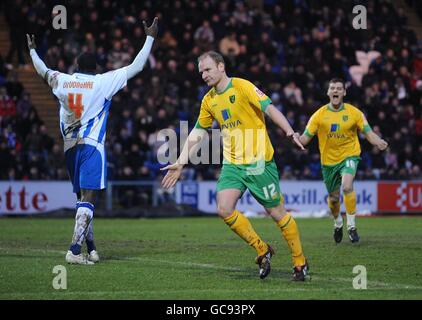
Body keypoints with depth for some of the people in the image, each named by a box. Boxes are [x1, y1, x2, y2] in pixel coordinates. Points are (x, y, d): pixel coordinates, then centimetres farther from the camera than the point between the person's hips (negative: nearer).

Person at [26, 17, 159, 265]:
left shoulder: (63, 81, 9)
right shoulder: (103, 82, -3)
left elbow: (43, 71, 29)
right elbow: (136, 67, 1)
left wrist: (32, 50, 48)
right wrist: (150, 38, 10)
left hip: (70, 147, 6)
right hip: (92, 145, -6)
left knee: (83, 197, 16)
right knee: (89, 198, -10)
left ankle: (91, 249, 16)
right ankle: (75, 250, -22)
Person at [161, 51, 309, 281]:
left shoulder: (242, 87, -8)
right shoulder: (208, 101, 11)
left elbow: (270, 109, -16)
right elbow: (197, 134, 18)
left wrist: (290, 132, -28)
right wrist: (180, 163, 14)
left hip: (259, 162, -6)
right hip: (232, 164, 6)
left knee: (276, 212, -1)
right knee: (224, 210, -13)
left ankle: (300, 262, 14)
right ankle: (262, 250, 6)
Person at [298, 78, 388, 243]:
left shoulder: (354, 113, -5)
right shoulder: (319, 115, -4)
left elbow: (368, 133, -3)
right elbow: (305, 138, -5)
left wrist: (379, 142, -25)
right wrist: (297, 138, -29)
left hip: (349, 156, -2)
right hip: (329, 160, 2)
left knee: (347, 186, -29)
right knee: (333, 197, 11)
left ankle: (351, 226, -16)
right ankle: (338, 223, 45)